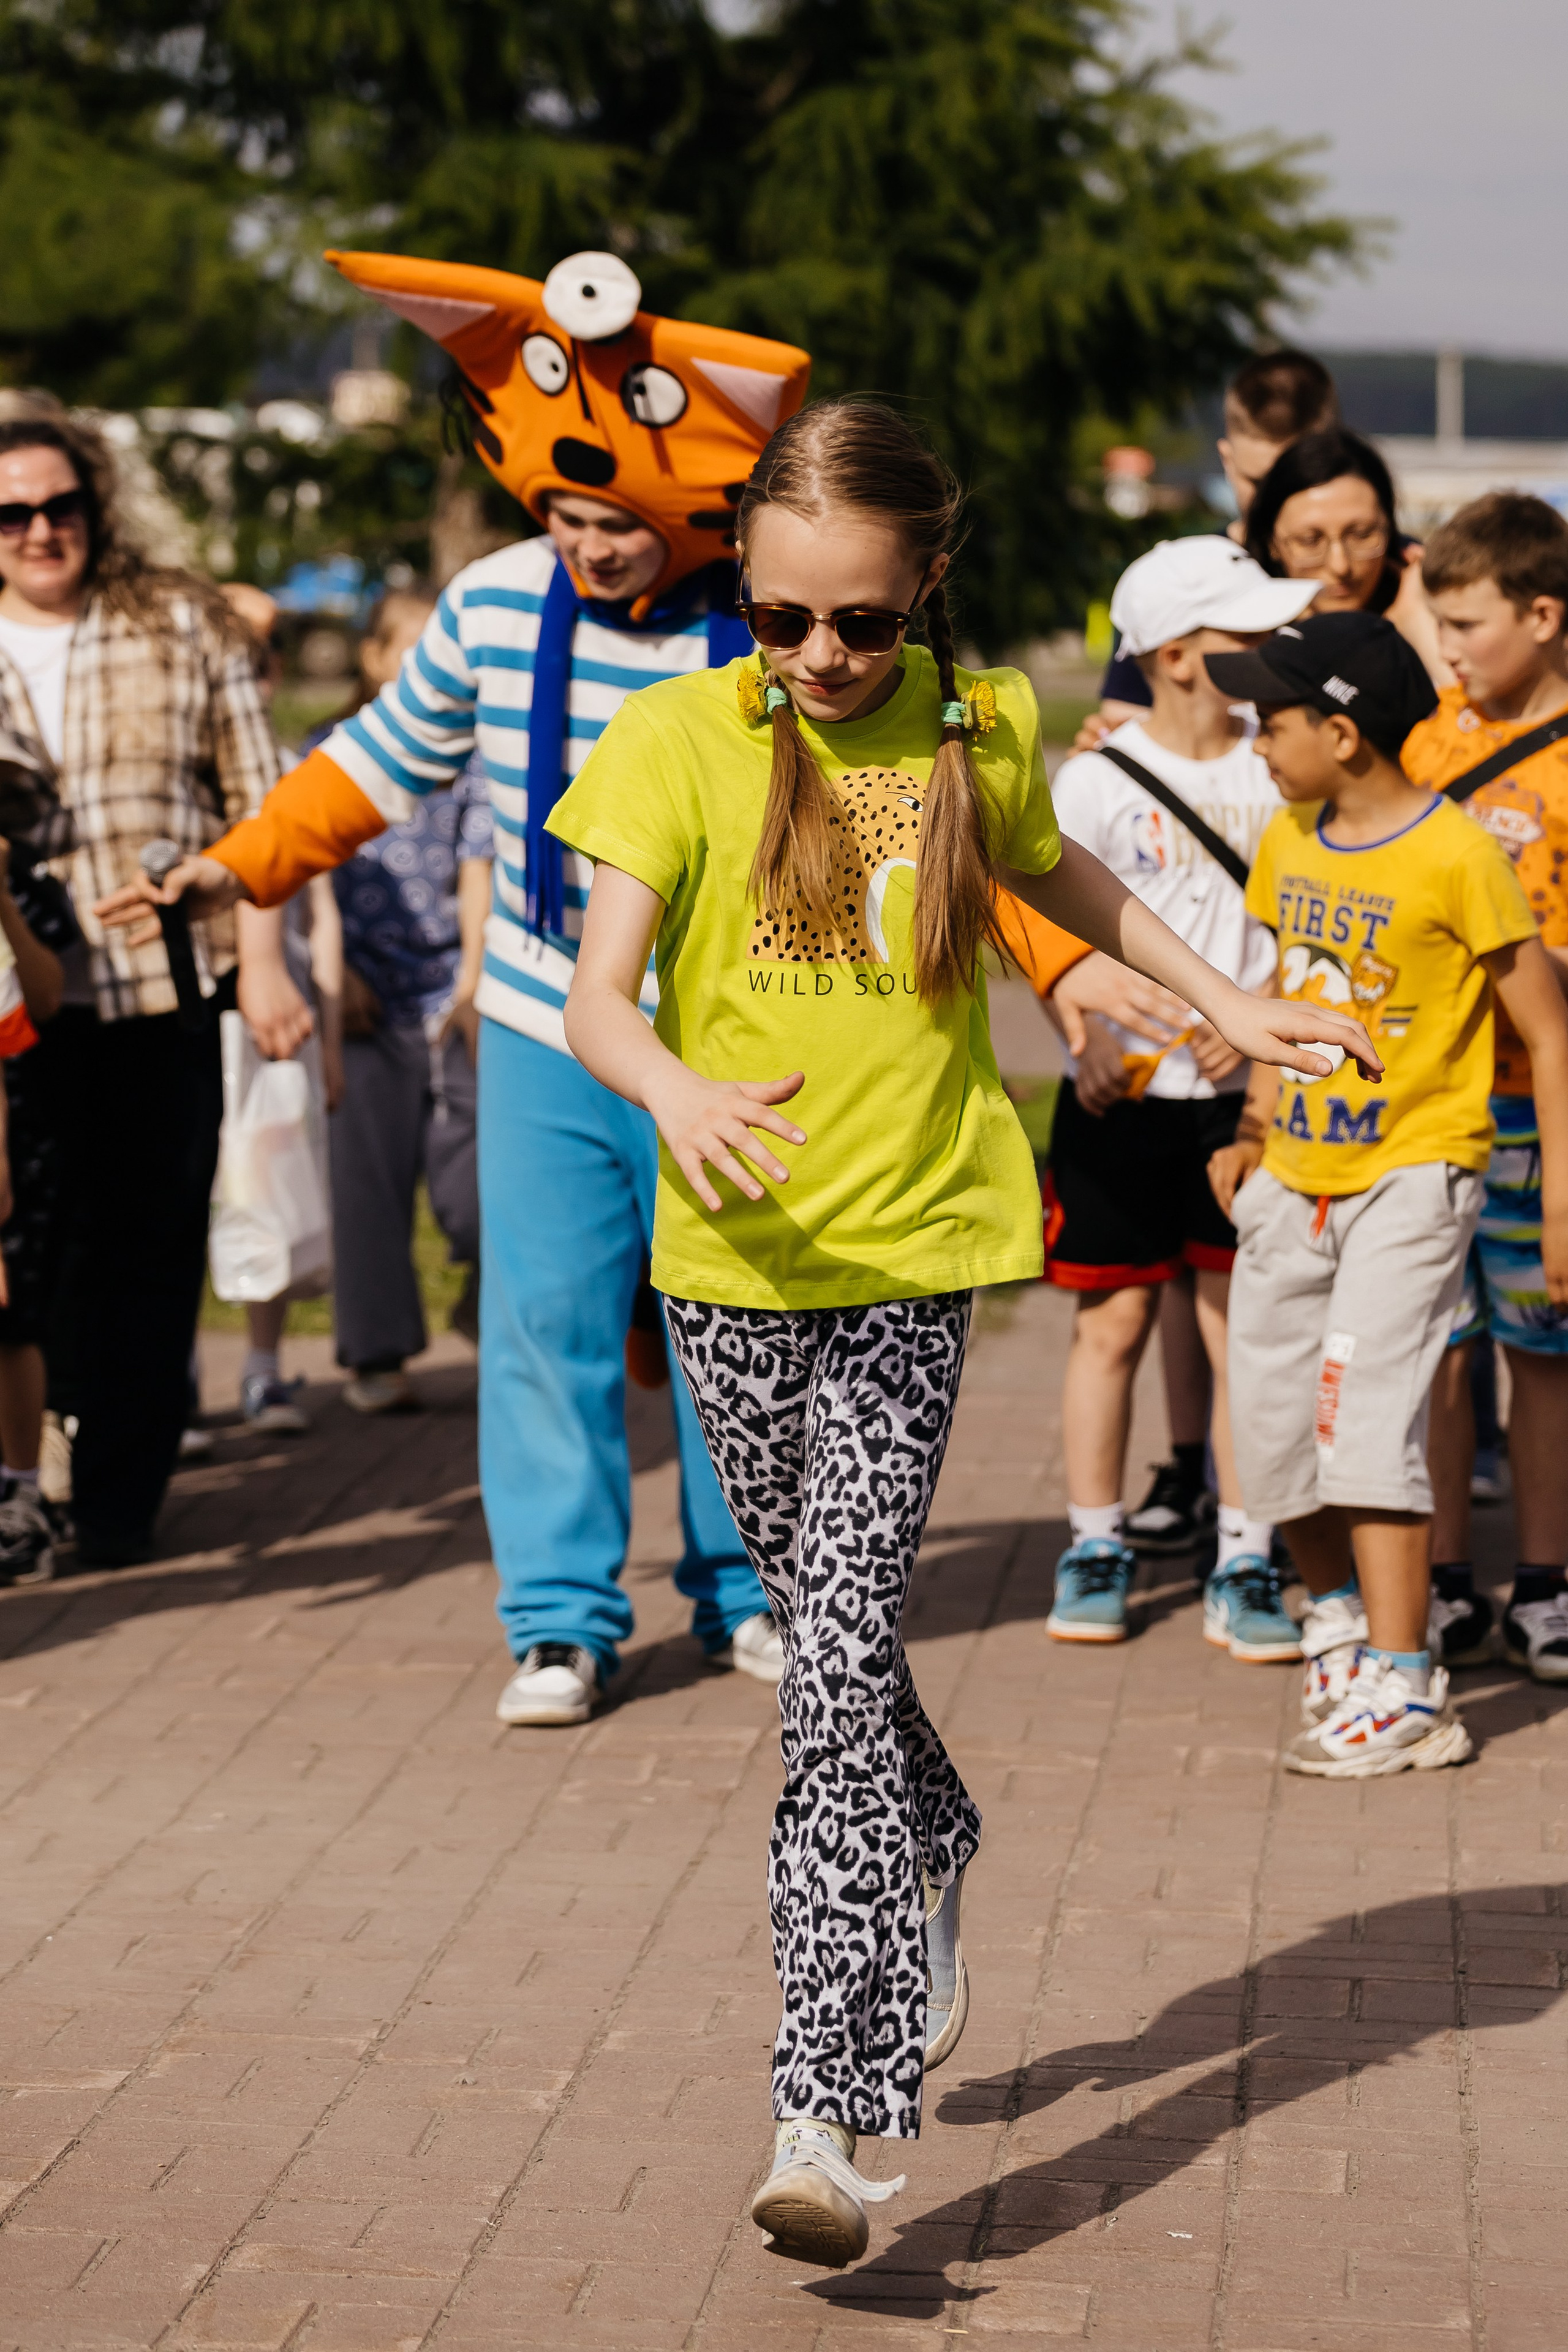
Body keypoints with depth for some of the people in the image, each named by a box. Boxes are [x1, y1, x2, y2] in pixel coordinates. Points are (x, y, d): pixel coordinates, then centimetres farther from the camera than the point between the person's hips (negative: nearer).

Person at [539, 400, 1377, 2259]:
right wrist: (677, 1090, -33)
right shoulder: (682, 739, -5)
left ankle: (828, 2111, -13)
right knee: (829, 1628, 15)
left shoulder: (978, 732, 2)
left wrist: (1222, 1003, 29)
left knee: (839, 1650, -12)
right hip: (736, 1261, 1)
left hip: (908, 1261, -1)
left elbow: (1062, 877, 24)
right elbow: (599, 998, -12)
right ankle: (933, 1865, 46)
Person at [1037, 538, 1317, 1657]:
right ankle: (1097, 1546, 20)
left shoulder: (1279, 766, 3)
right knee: (1114, 1319, 5)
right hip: (1121, 1096, -2)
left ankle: (1245, 1564, 10)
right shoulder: (1098, 781, -5)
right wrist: (1086, 1030, -21)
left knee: (1246, 1324, 2)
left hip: (1244, 1094, 2)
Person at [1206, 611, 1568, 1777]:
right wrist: (1254, 1128, 15)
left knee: (1369, 1416, -16)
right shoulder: (1287, 845, 6)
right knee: (1275, 1427, 9)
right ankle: (1340, 1617, 33)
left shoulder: (1457, 858, -14)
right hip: (1295, 1178, 7)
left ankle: (1405, 1692, -13)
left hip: (1412, 1172, -7)